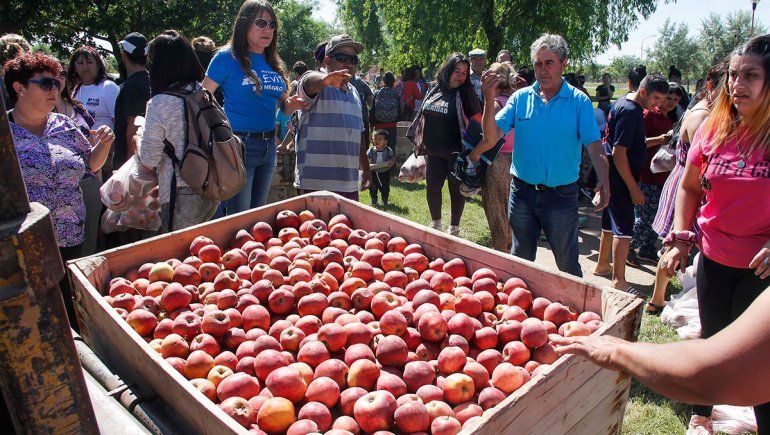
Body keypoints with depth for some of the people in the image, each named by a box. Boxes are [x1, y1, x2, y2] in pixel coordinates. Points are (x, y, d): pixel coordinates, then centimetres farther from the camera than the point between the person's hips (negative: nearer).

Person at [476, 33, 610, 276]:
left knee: (568, 264, 12)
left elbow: (594, 145, -13)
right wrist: (489, 100, -20)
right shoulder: (520, 98, 0)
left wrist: (603, 179, -30)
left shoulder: (578, 101, -6)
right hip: (522, 191, 2)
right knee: (520, 259, 19)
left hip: (561, 195, -2)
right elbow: (491, 138, -8)